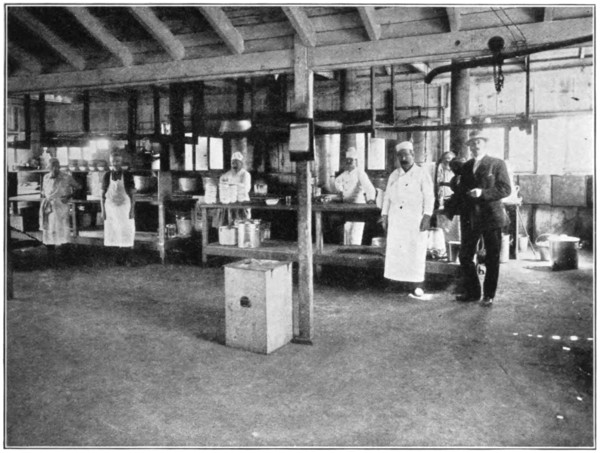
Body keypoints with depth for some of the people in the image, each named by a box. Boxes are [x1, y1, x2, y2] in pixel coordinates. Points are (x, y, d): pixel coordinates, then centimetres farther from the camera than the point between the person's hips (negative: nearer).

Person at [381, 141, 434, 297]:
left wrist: (427, 217, -14)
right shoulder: (394, 175, 12)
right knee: (395, 250, 0)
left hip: (415, 220, -4)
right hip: (396, 221, 4)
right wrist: (384, 216, 7)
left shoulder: (422, 174, -1)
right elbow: (387, 197, 14)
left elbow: (429, 197, -5)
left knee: (416, 252, -3)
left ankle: (416, 284, 4)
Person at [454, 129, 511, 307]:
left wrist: (483, 193, -21)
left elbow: (505, 189, -10)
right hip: (470, 217, 5)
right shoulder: (466, 166, 12)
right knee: (465, 256, 6)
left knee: (492, 259, 5)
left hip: (491, 217, -4)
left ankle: (489, 295, 17)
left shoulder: (497, 164, -2)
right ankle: (472, 292, 21)